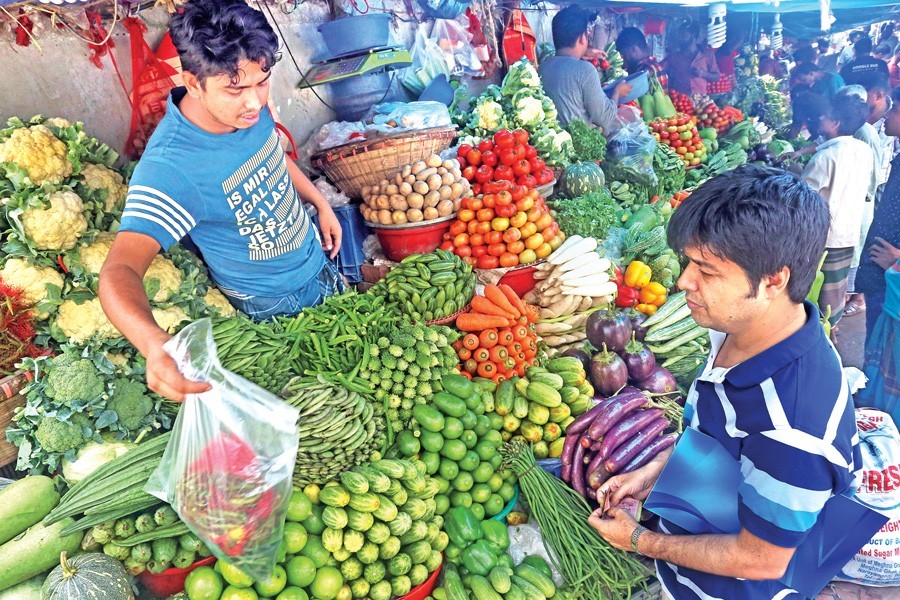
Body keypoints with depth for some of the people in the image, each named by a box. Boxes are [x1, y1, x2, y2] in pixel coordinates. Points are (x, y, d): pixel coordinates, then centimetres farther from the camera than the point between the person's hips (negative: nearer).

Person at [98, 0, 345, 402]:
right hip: (278, 304, -6)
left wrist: (321, 203, 7)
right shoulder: (169, 168, -38)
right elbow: (120, 271, -48)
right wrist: (154, 344, -67)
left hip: (317, 260, 6)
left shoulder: (248, 108, -16)